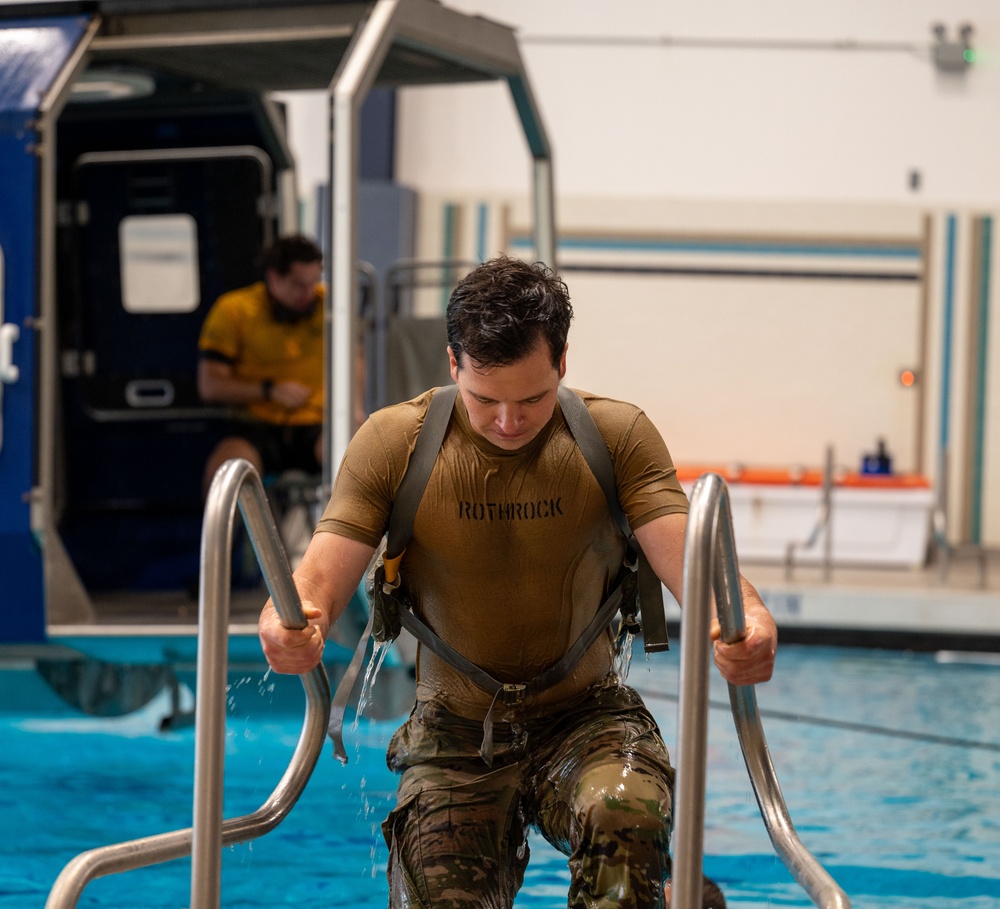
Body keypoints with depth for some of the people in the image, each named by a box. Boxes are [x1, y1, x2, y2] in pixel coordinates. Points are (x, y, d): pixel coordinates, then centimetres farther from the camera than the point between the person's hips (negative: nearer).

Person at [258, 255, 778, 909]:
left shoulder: (618, 436, -5)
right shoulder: (393, 443, -5)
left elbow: (686, 556, -17)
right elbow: (324, 573, -12)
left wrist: (745, 619, -41)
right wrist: (287, 623, -38)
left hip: (585, 715, -2)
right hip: (455, 732, 2)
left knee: (623, 818, -34)